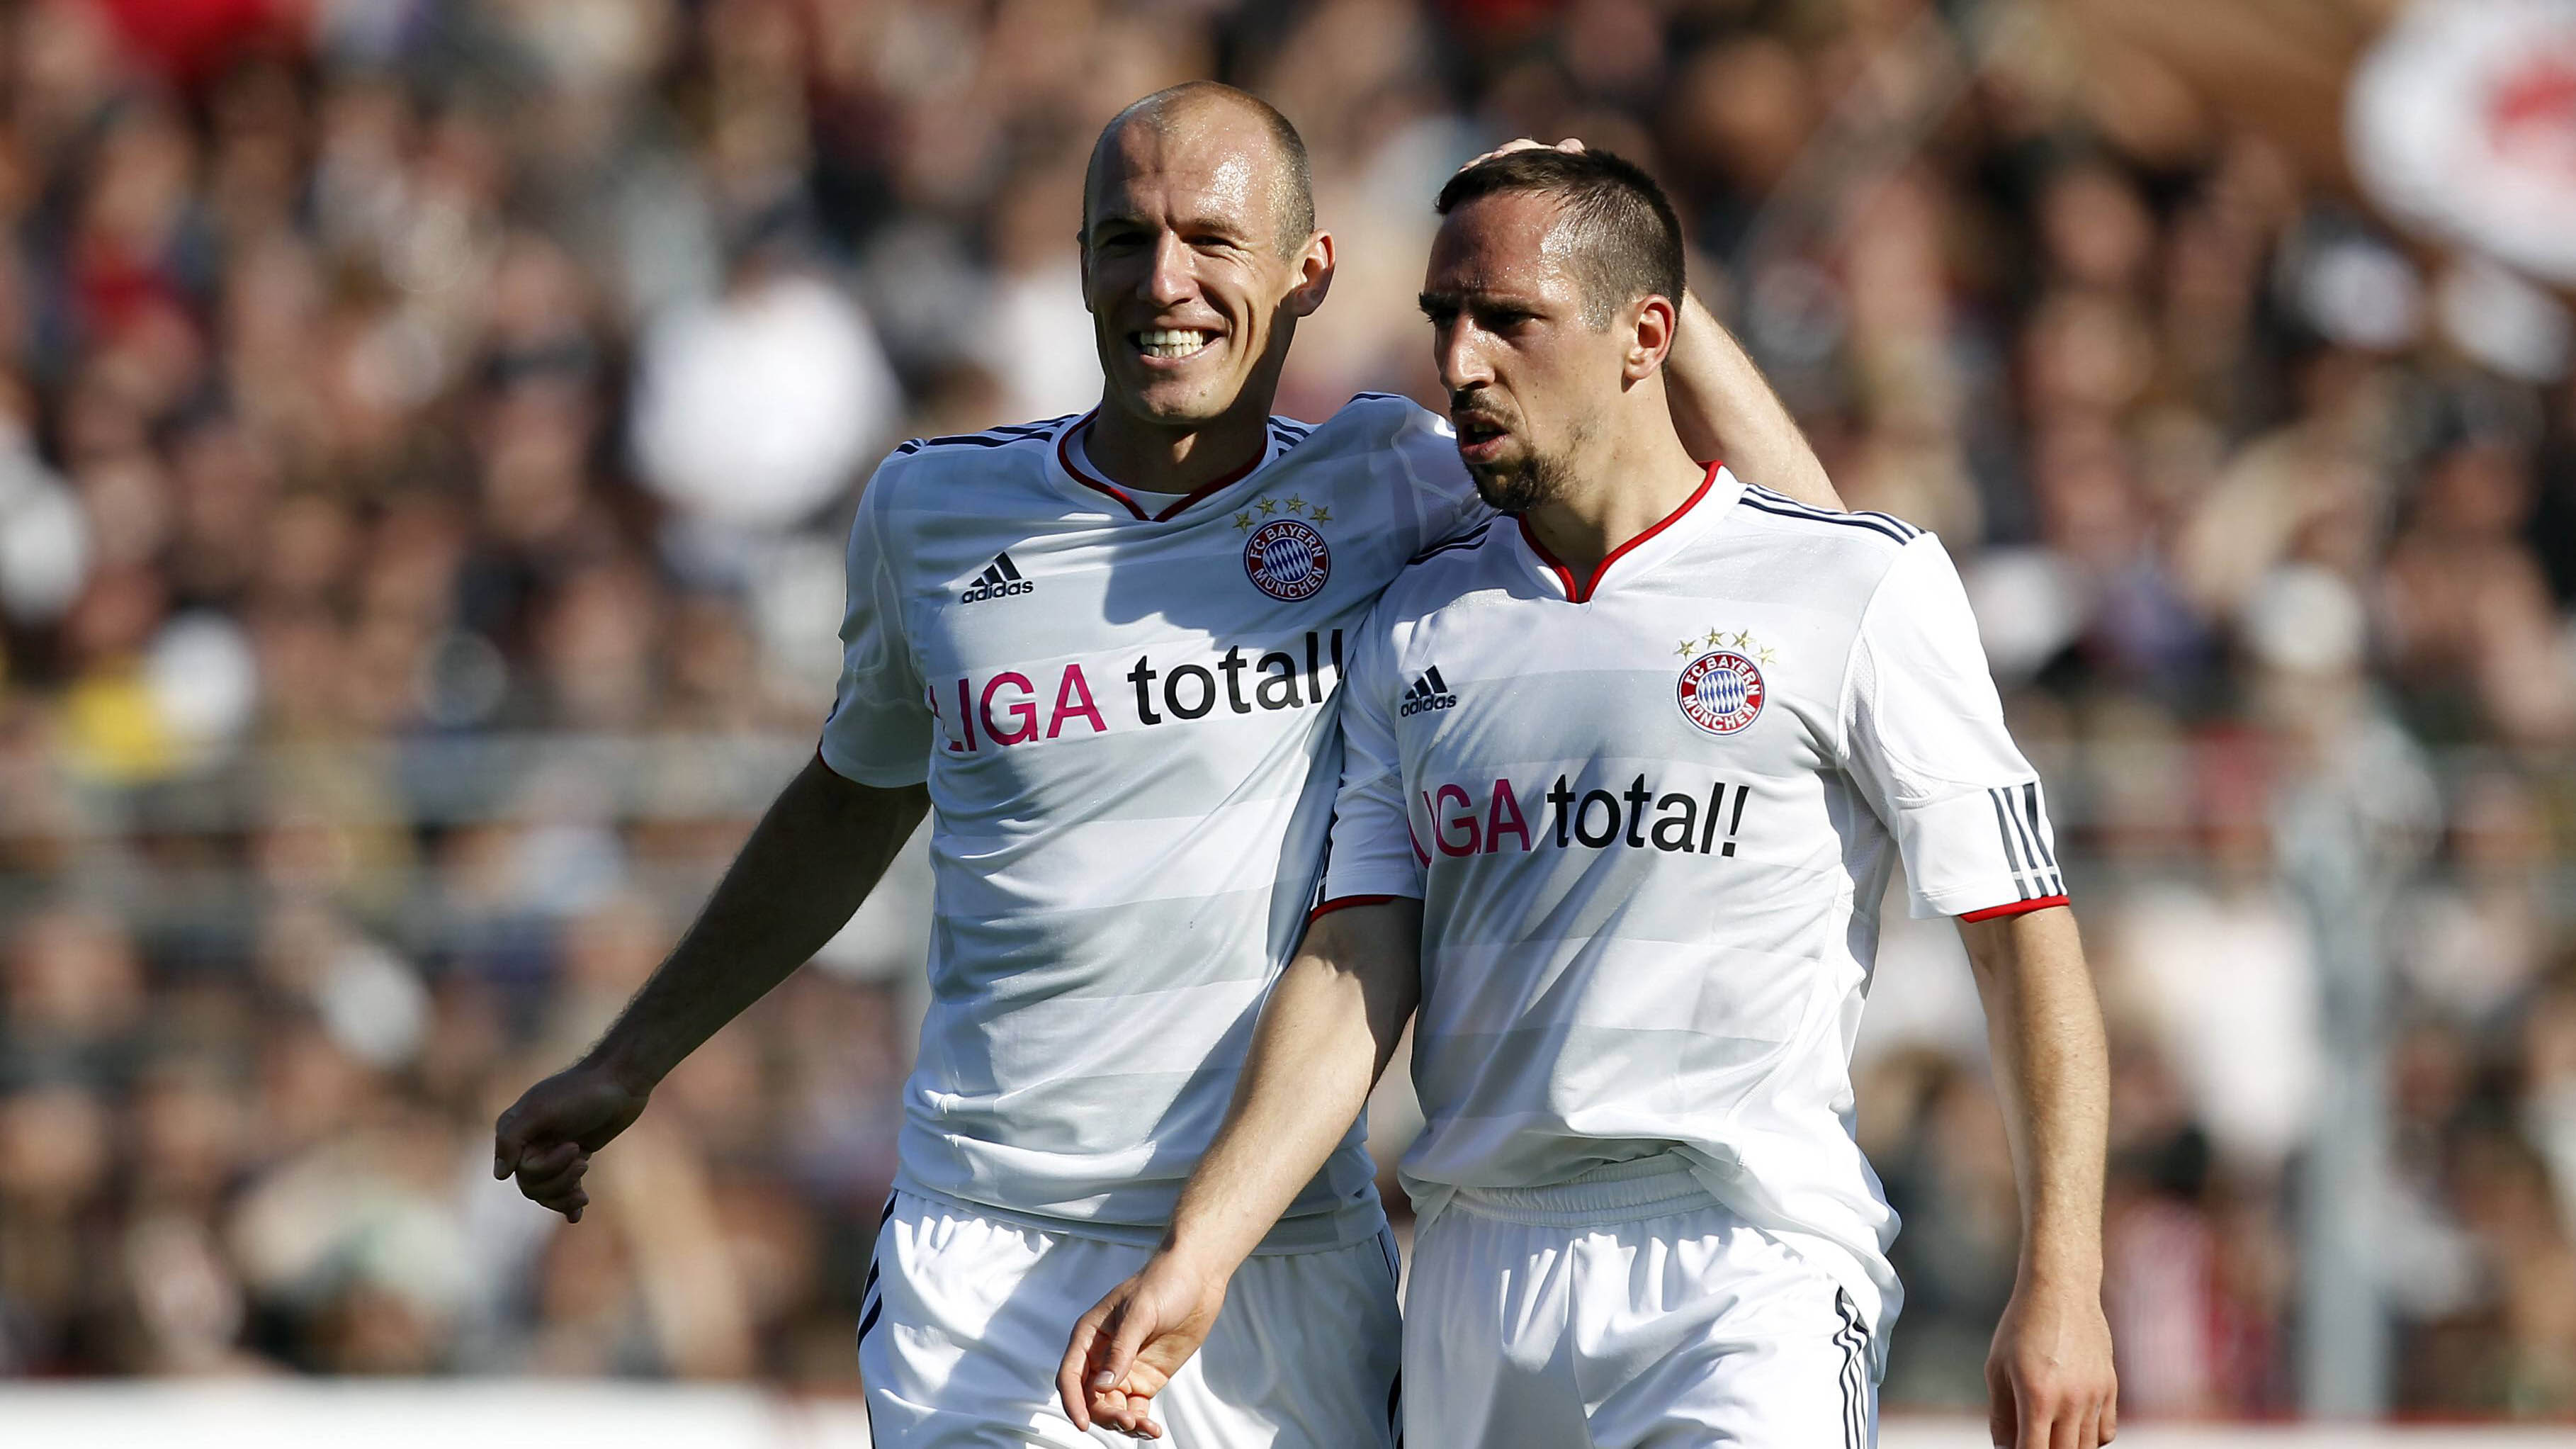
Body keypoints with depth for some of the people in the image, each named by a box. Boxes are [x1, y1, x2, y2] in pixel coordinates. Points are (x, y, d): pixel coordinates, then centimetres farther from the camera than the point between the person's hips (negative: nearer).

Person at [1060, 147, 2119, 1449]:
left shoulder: (1863, 585, 0)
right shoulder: (1417, 626, 14)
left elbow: (2020, 933, -2)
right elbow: (1353, 975, 8)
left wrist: (2060, 1291, -10)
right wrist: (1196, 1259, -6)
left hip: (1753, 1289, -5)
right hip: (1474, 1281, 5)